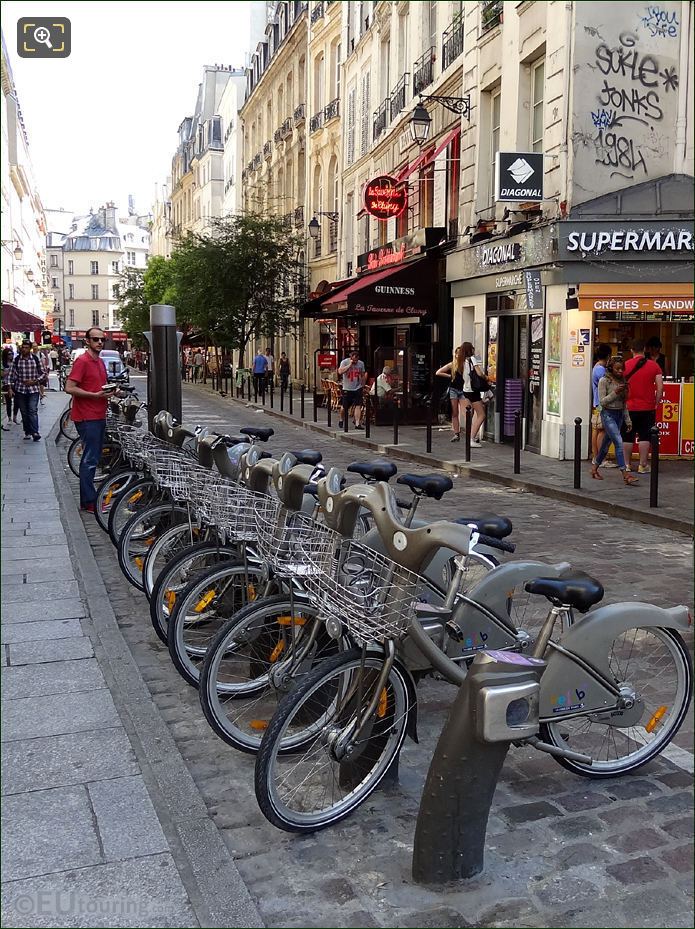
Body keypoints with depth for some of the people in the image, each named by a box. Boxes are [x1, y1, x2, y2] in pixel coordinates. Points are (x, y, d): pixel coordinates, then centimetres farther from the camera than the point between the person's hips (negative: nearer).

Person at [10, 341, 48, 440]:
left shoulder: (36, 359, -1)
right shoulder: (17, 360, 3)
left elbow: (43, 373, 3)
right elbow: (13, 374, 8)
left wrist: (34, 381, -9)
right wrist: (11, 387, 5)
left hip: (33, 389, -2)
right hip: (20, 390, 2)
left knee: (33, 411, -12)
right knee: (24, 412, 7)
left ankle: (35, 432, -15)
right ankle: (27, 432, 15)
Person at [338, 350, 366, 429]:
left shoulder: (361, 363, 6)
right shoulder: (344, 362, -6)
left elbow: (363, 375, 17)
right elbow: (340, 371, -23)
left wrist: (362, 385, 13)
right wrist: (350, 365, -21)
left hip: (358, 389, 2)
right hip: (347, 389, -2)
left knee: (358, 406, -9)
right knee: (345, 407, 7)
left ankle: (357, 423, -11)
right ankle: (342, 420, 32)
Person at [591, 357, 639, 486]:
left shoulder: (622, 381, 9)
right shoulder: (604, 381, -8)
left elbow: (624, 403, 14)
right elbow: (602, 402, -11)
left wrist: (627, 420, 13)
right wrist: (615, 392, -21)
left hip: (619, 415, 6)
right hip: (608, 414, -6)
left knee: (606, 444, 13)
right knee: (619, 442, -15)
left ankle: (595, 467, 28)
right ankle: (626, 474, -18)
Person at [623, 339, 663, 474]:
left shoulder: (625, 365, -3)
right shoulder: (653, 365, -2)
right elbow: (660, 387, -5)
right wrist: (657, 403, 5)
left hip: (629, 407, 0)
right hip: (648, 407, 0)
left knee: (628, 437, 8)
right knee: (645, 436, 4)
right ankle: (643, 465, 3)